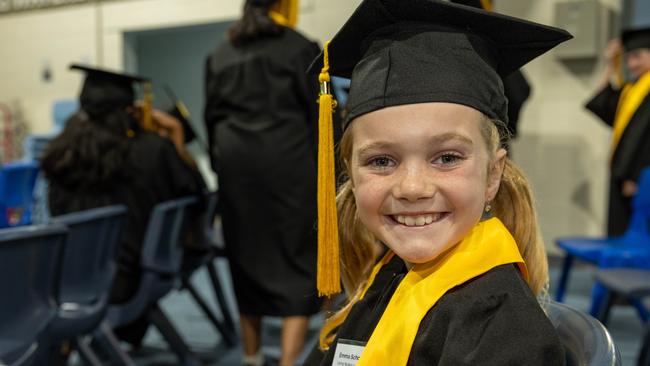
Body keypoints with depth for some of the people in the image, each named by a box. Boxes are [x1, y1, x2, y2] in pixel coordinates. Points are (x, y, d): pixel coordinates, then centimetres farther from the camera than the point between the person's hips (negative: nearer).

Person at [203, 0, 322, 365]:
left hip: (234, 163, 5)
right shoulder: (301, 49, -3)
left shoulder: (220, 55, 12)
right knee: (298, 260, 0)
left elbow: (213, 119, 15)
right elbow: (318, 115, -4)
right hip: (288, 163, -5)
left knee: (247, 257, 15)